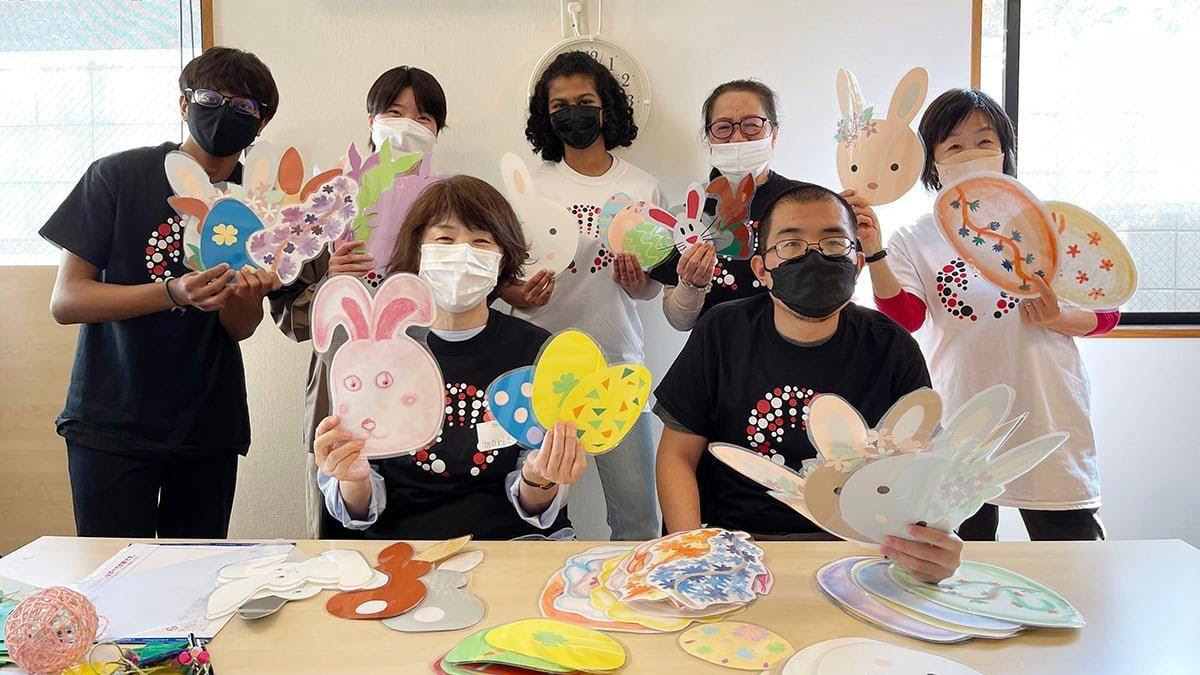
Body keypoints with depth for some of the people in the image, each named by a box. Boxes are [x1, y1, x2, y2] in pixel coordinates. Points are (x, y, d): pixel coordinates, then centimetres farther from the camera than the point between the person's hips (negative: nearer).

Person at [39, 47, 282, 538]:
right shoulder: (118, 176, -6)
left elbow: (239, 328, 2)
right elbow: (64, 301, -10)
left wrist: (248, 293, -21)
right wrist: (173, 293, -25)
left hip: (209, 428, 3)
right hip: (111, 424, -2)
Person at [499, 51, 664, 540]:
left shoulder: (643, 188, 7)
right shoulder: (530, 184, 4)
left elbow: (653, 287, 13)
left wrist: (637, 282, -9)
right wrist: (518, 296, -16)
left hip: (618, 362, 1)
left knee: (639, 514, 1)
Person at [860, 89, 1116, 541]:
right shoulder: (914, 240, 3)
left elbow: (1105, 312, 8)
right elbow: (904, 318, -12)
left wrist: (1056, 319, -13)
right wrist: (874, 253, -25)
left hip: (1046, 420, 1)